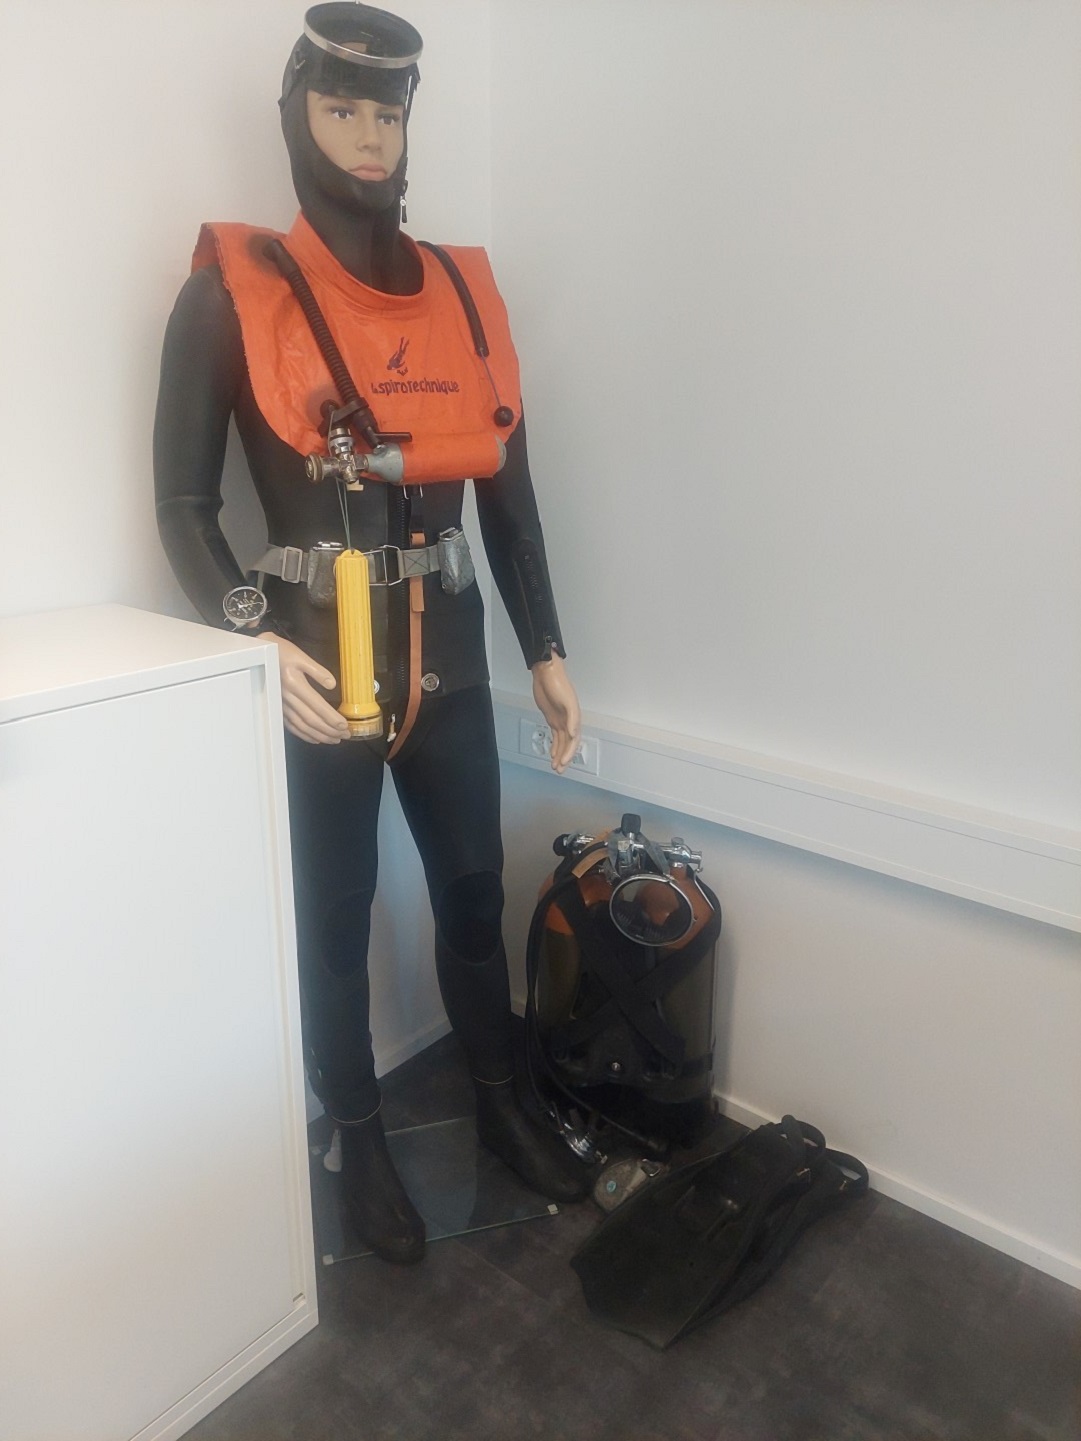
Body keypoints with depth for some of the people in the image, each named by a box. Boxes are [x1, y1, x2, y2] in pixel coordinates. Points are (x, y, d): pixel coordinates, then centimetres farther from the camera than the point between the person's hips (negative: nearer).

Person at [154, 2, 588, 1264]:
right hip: (319, 656, -4)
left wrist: (546, 653, 10)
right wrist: (257, 640, -19)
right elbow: (183, 504, -3)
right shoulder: (231, 292, -3)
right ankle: (361, 1147, 34)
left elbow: (509, 490, 11)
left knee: (473, 891, 15)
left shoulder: (463, 290, 9)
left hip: (449, 650, 4)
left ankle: (502, 1108, 39)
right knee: (332, 914, 10)